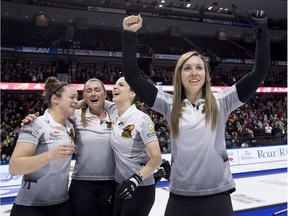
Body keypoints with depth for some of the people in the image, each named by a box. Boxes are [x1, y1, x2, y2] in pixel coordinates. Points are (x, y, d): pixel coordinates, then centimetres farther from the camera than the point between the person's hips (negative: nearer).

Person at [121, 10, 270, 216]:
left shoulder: (221, 102, -2)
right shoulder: (170, 105, 0)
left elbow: (259, 73, -3)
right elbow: (132, 77, -3)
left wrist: (262, 31, -7)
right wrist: (129, 36, -7)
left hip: (217, 195, 0)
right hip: (179, 196, 1)